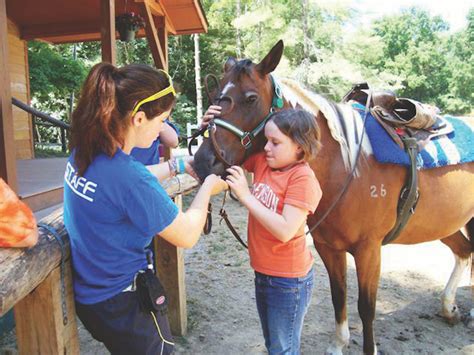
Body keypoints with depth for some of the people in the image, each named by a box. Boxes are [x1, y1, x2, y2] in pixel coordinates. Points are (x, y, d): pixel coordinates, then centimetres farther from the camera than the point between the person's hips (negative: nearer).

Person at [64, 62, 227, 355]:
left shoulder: (83, 152, -8)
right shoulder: (129, 180, -33)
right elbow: (187, 236, -19)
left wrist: (178, 166, 9)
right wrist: (207, 188, -5)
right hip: (123, 307, -8)